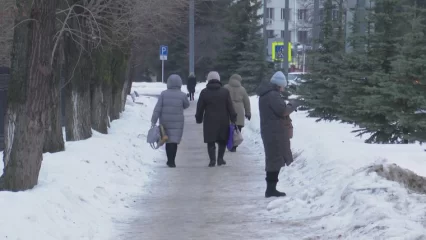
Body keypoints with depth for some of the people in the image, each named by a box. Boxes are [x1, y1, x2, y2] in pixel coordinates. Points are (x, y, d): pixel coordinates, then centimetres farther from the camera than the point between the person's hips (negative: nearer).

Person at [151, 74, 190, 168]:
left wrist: (153, 121, -6)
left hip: (165, 122, 2)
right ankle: (171, 161, -6)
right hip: (177, 123, -2)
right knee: (174, 141, 1)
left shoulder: (163, 94, -5)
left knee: (168, 141, 16)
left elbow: (157, 108, -8)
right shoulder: (182, 95, -9)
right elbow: (186, 105, 9)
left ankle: (170, 160, 24)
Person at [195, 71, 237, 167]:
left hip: (209, 121, -1)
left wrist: (199, 119, 16)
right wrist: (233, 118, 3)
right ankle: (220, 158, 10)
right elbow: (230, 107, -1)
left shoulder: (204, 92, 1)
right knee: (222, 140, 14)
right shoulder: (225, 91, 0)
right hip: (223, 120, 1)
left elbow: (200, 108, 4)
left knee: (210, 141, 3)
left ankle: (212, 159, -7)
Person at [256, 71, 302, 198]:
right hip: (276, 132, -11)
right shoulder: (273, 95, -16)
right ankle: (271, 189, -7)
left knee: (273, 160, 14)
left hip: (270, 131, 11)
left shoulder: (266, 93, 18)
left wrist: (288, 106, 10)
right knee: (275, 160, -8)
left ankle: (271, 188, 17)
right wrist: (293, 104, -5)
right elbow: (282, 110, -21)